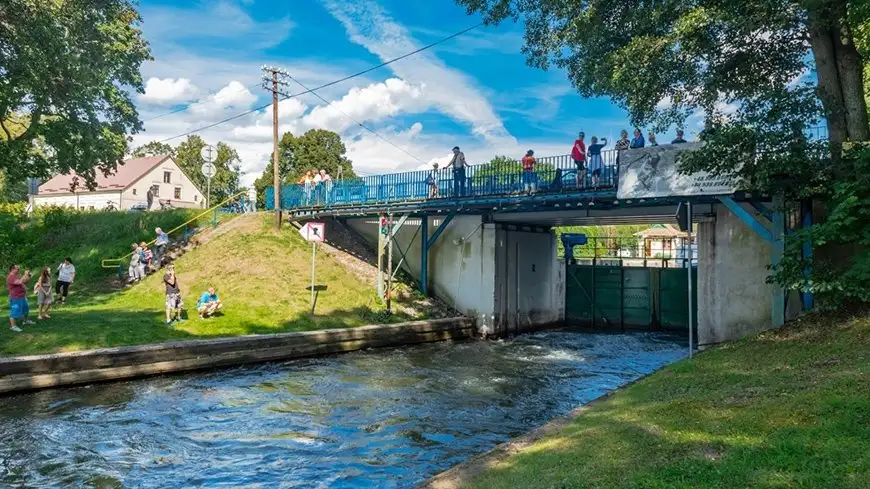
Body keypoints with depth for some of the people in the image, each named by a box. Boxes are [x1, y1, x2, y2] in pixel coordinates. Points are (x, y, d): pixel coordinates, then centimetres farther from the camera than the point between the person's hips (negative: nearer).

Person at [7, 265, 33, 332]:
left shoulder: (18, 276, 11)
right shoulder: (10, 277, -19)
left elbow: (25, 282, 18)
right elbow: (20, 282, -34)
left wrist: (28, 276, 2)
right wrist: (25, 275, -23)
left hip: (22, 297, 10)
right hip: (15, 298, -10)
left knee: (26, 308, 23)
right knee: (15, 311, -6)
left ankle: (26, 320, 41)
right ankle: (13, 326, 0)